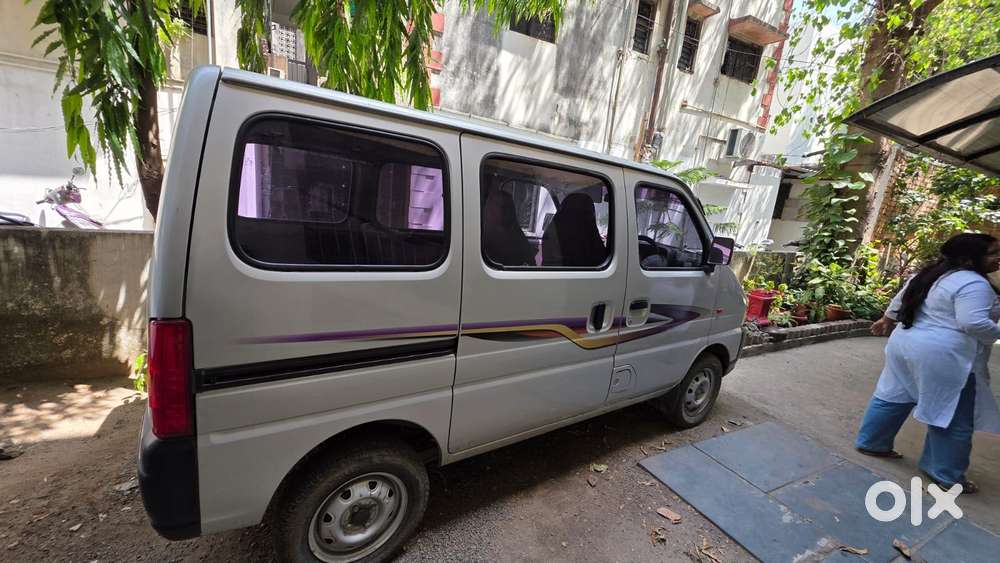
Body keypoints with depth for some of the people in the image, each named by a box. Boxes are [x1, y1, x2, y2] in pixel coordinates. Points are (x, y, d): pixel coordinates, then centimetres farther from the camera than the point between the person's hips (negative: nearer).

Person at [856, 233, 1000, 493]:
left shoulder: (930, 274, 11)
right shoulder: (973, 284, -16)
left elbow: (900, 300, 21)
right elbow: (973, 323, -25)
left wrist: (887, 320, 34)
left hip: (905, 343, 9)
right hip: (942, 357, -9)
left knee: (893, 397, 17)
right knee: (953, 417, 5)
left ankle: (870, 443, 27)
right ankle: (946, 476, 16)